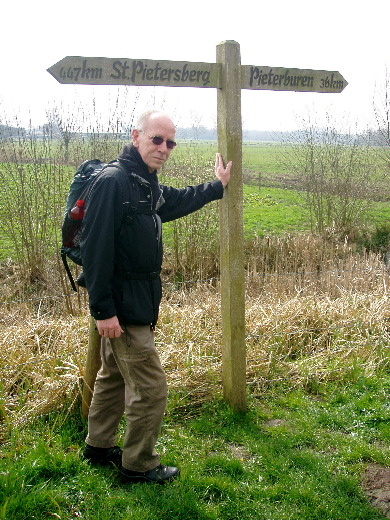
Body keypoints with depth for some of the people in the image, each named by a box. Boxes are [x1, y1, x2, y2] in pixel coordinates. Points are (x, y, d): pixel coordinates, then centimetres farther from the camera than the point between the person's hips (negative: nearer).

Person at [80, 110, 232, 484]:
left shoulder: (147, 184, 9)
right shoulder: (113, 181, -20)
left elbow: (178, 201, 31)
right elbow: (95, 248, -24)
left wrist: (217, 186, 38)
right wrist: (103, 309, -25)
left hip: (136, 301, 10)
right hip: (122, 306, -10)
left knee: (114, 376, 21)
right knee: (150, 386, -2)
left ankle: (98, 446, 37)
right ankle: (138, 465, 16)